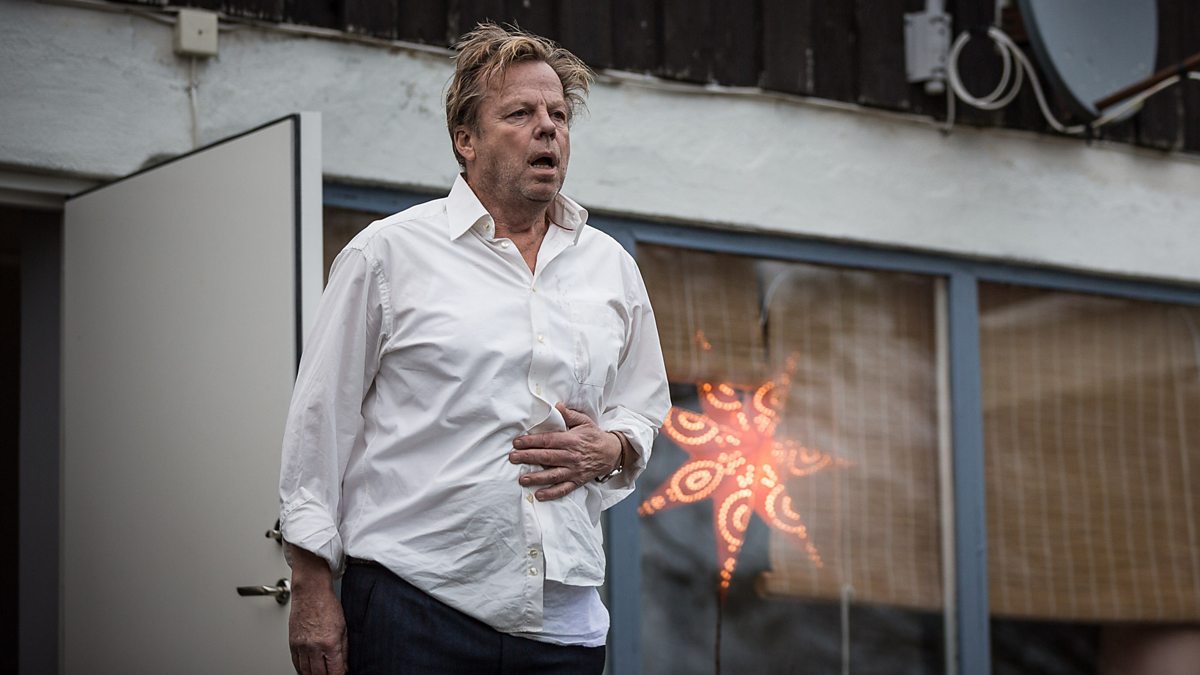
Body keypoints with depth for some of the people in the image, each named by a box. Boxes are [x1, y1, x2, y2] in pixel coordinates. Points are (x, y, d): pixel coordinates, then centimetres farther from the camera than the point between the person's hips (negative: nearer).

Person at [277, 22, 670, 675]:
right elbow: (321, 420, 0)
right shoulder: (390, 253, 1)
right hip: (414, 604, -4)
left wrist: (610, 450, 0)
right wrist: (312, 586, -4)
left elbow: (644, 407, 24)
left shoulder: (611, 267, 14)